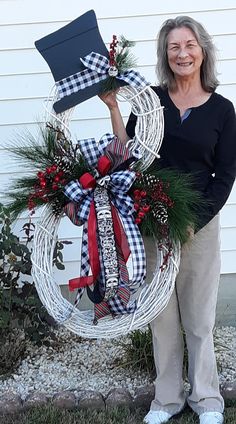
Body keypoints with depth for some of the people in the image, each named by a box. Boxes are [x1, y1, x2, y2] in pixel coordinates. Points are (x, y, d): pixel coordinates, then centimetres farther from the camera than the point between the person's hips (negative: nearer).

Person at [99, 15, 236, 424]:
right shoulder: (151, 98, 2)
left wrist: (195, 221, -11)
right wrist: (113, 108, -13)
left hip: (199, 222, -1)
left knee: (198, 315, 8)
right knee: (162, 313, 11)